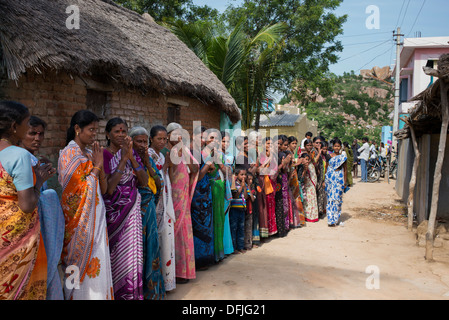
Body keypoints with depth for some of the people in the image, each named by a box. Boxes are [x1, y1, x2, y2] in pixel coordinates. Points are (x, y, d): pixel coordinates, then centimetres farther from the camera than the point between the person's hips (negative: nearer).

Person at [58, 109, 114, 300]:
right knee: (81, 264, 3)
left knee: (97, 265, 11)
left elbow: (103, 189, 6)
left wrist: (99, 165, -7)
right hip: (79, 218, -6)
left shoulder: (90, 154, 10)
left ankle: (98, 294, 21)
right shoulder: (68, 154, -9)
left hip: (96, 216, 7)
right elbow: (80, 189, -17)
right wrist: (96, 166, -10)